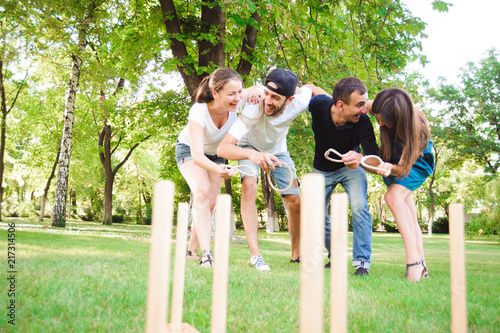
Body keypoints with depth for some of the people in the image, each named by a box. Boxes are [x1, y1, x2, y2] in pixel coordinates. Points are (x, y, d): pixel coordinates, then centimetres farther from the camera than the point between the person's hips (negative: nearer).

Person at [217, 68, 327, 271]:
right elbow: (222, 148, -53)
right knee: (249, 184, -32)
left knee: (295, 202, -1)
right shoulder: (253, 110, -44)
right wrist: (252, 155, -70)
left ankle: (296, 254, 23)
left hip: (278, 150, 3)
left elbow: (309, 88, -5)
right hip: (250, 147, -3)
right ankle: (255, 255, -26)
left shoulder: (298, 103, -33)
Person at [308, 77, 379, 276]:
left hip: (350, 168, -2)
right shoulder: (318, 105, -30)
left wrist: (360, 158, -57)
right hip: (322, 169, 2)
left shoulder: (362, 121, -33)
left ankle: (362, 261, -11)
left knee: (359, 207, -23)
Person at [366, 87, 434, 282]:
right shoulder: (381, 111, -25)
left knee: (394, 196, -30)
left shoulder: (415, 127, -37)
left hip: (417, 162, -6)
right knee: (409, 216, -1)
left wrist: (390, 168, -55)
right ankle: (421, 268, 0)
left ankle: (414, 260, -35)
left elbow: (403, 167, -34)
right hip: (394, 160, 6)